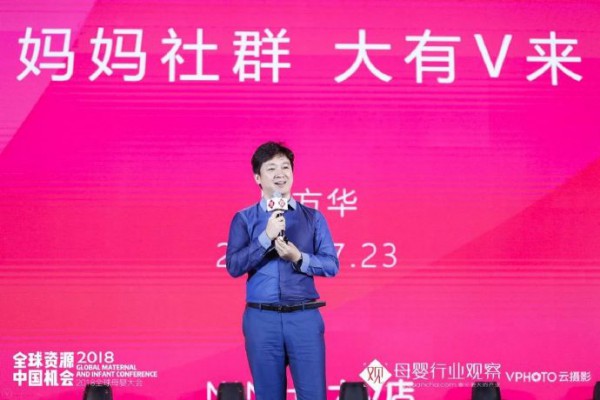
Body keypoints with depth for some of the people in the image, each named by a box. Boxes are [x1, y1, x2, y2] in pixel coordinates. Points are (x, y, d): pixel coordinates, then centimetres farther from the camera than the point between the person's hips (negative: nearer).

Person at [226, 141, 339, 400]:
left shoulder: (313, 218, 9)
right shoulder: (244, 219, 7)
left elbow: (332, 265, 3)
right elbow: (233, 266, -5)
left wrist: (299, 258, -14)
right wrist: (266, 237, -15)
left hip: (305, 317, 0)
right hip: (262, 318, 0)